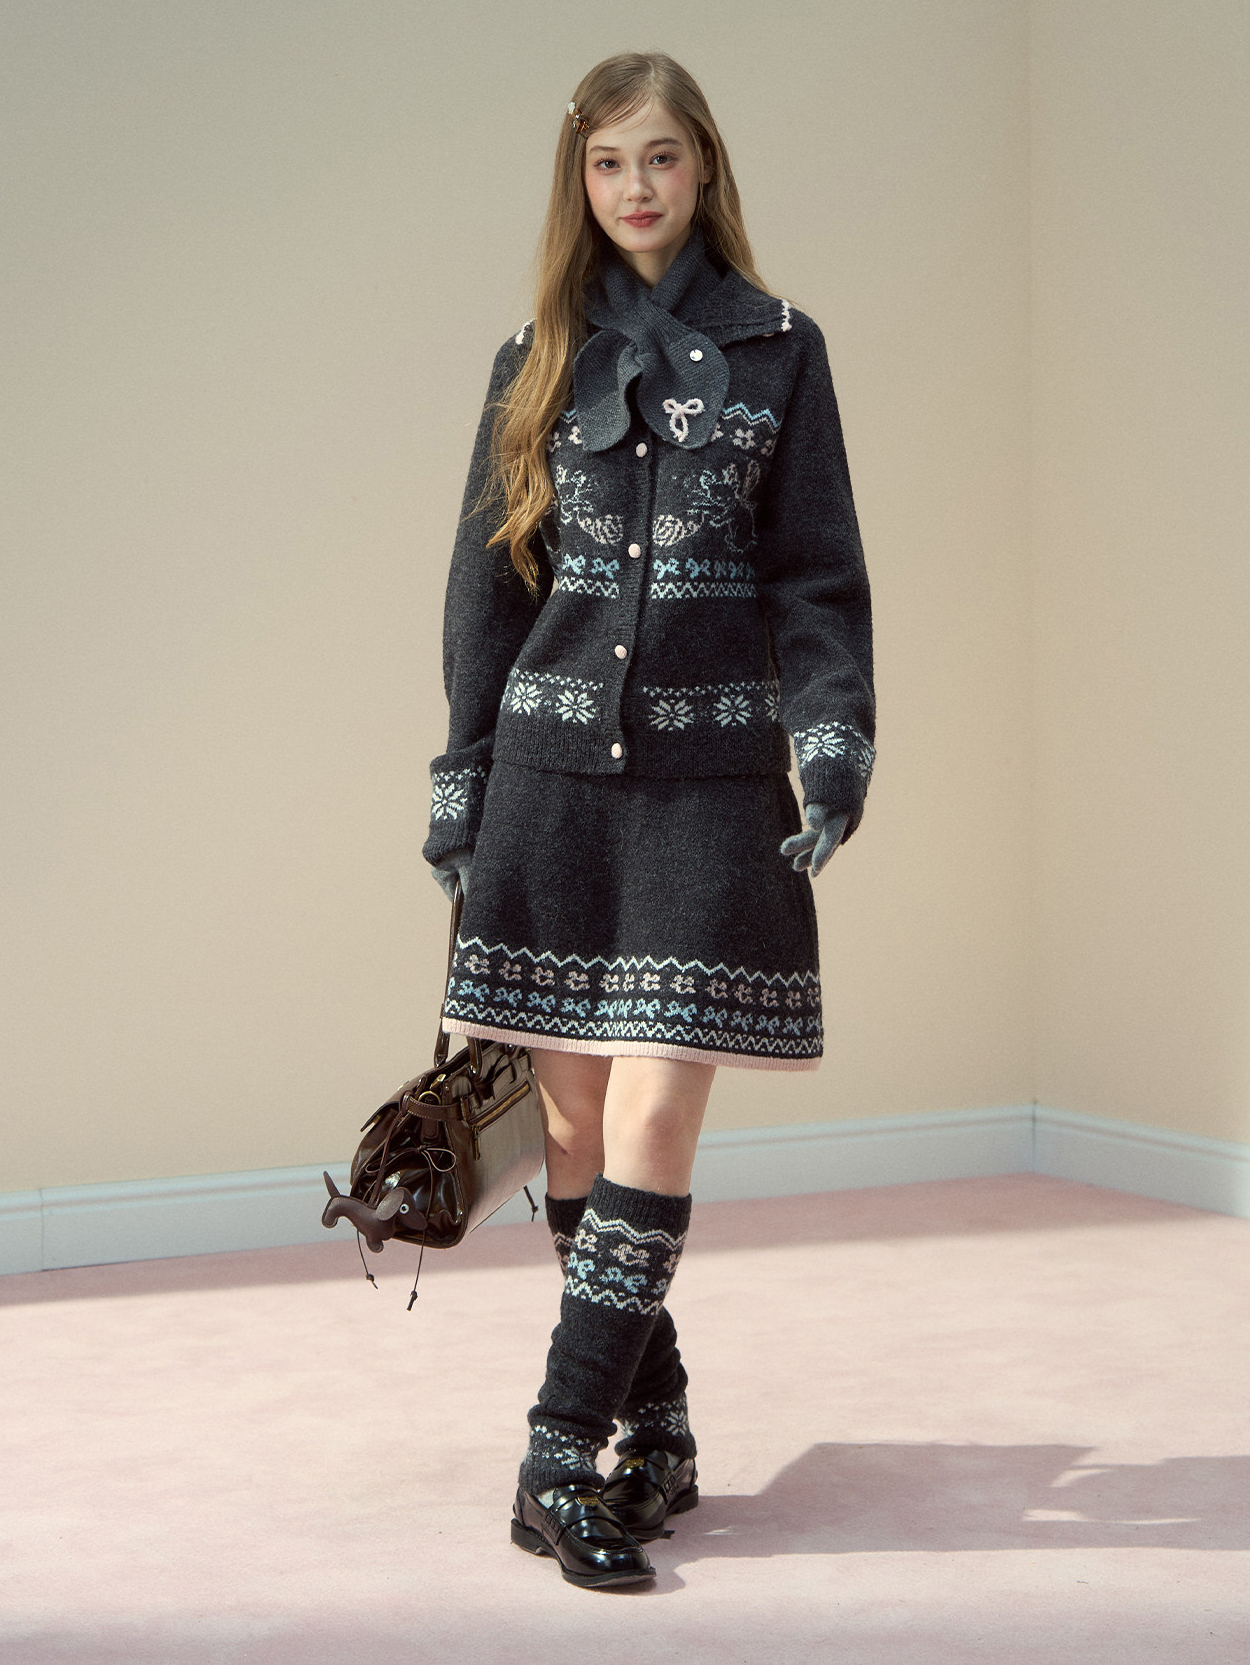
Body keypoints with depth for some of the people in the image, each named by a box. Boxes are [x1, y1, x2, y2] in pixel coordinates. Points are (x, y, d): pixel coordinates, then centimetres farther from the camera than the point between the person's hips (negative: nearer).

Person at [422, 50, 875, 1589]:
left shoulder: (776, 351, 6)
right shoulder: (537, 360, 12)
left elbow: (816, 577, 4)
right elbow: (487, 581, 13)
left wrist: (836, 746, -9)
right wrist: (461, 781, 10)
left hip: (710, 779, -2)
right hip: (553, 770, 2)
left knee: (654, 1123, -10)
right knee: (575, 1127, 3)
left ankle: (562, 1463, -4)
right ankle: (656, 1430, 17)